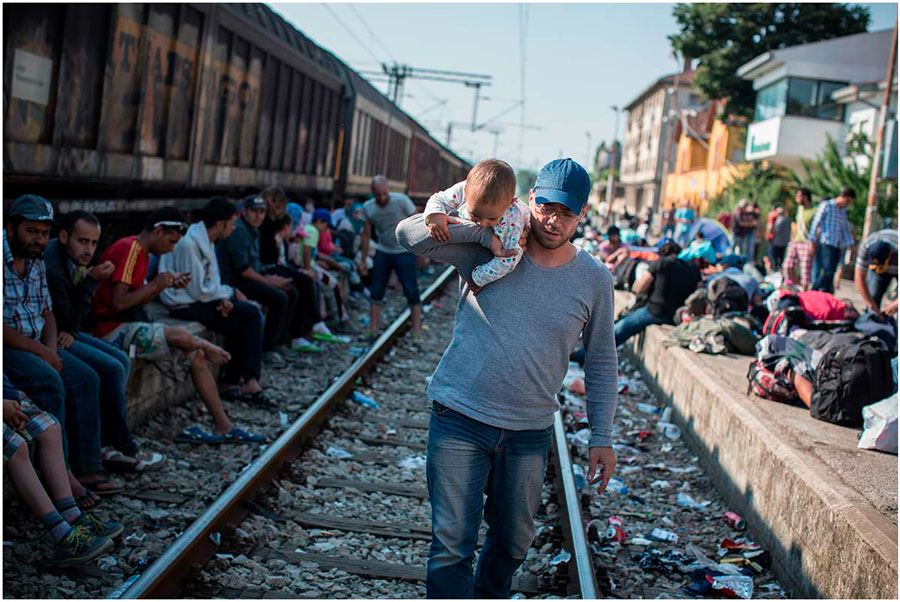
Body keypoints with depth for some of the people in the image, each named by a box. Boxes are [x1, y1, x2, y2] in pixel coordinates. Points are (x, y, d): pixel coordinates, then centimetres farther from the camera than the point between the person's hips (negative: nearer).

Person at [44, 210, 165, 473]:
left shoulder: (74, 258, 4)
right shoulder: (50, 266, -26)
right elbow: (69, 319, -20)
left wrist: (71, 331, -9)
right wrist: (91, 280, -22)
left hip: (64, 333, 10)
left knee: (122, 361, 2)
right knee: (112, 370, -18)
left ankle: (105, 445, 0)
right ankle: (125, 449, -5)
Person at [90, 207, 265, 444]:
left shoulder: (140, 252, 15)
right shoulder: (128, 249, -17)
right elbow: (118, 303, -23)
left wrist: (167, 284, 3)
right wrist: (154, 284, -14)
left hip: (131, 324, 10)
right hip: (114, 329, -10)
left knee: (196, 353, 0)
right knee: (181, 336, -26)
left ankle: (224, 426, -2)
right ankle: (206, 347, 12)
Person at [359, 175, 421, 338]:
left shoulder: (401, 201, -16)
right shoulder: (368, 207, -3)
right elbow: (366, 234, 8)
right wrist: (363, 260, 9)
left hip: (404, 251, -4)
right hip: (382, 252, 4)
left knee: (411, 291, -6)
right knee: (376, 292, 2)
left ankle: (417, 329, 1)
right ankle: (373, 329, 9)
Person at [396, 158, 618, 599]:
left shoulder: (594, 279, -1)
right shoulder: (485, 251, -5)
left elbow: (601, 360, 8)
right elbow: (408, 234, -12)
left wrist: (602, 438, 5)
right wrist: (481, 232, -20)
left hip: (529, 431, 3)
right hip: (460, 418, -2)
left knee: (513, 542, 19)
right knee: (451, 548, -7)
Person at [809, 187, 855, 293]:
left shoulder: (843, 211, 20)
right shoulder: (826, 205, 0)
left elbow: (845, 230, 24)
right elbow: (816, 224, -3)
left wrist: (850, 244, 14)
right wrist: (813, 243, -7)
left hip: (837, 247, 6)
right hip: (825, 244, -6)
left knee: (830, 274, 3)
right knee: (828, 271, -19)